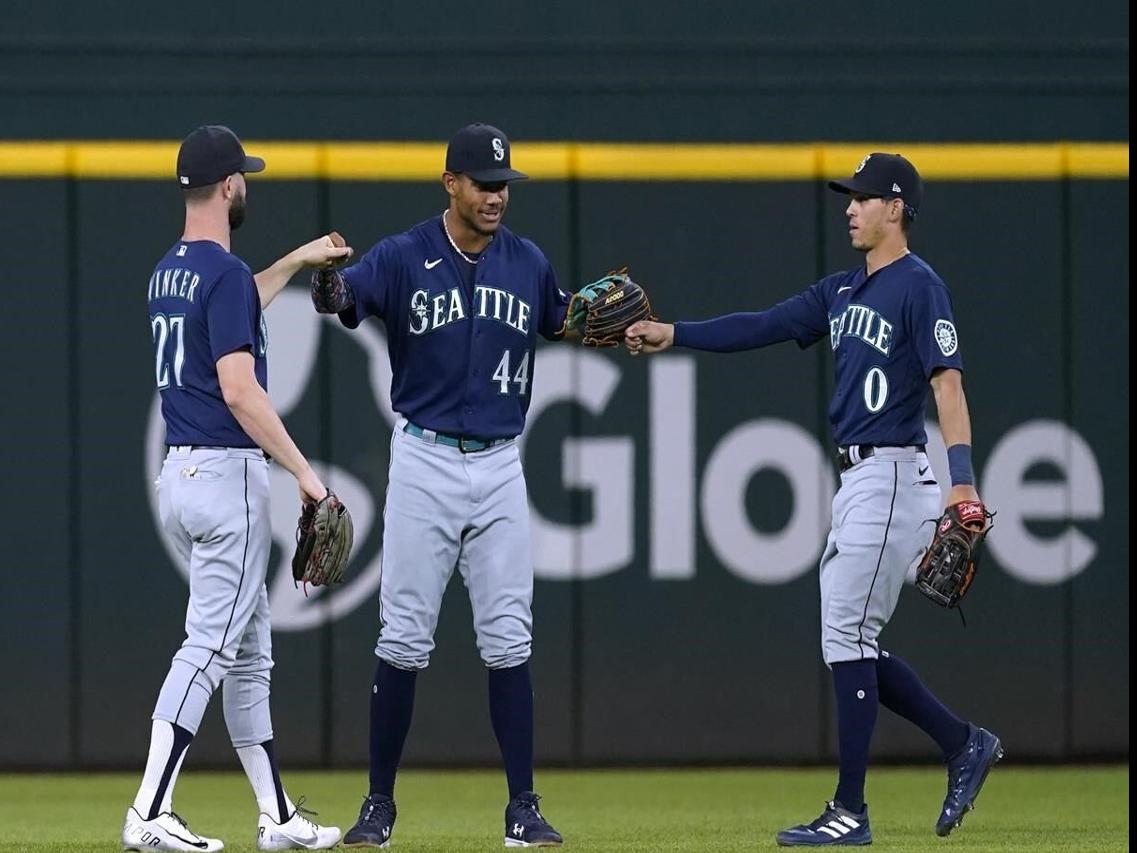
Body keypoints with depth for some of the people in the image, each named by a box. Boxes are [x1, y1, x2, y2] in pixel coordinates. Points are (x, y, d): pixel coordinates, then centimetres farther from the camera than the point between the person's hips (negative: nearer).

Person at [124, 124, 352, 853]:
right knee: (210, 647, -9)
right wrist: (303, 470, -19)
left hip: (180, 474, 10)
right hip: (227, 473, -10)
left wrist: (295, 264, 40)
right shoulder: (226, 273, -16)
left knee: (250, 653, 14)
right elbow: (239, 389, -22)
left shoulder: (168, 273, 13)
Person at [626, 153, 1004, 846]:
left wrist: (963, 482, -27)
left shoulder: (919, 287, -10)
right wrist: (672, 335, 8)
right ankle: (964, 744, 20)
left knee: (847, 637, -8)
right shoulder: (845, 290, 16)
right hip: (857, 478, 9)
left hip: (893, 478, -9)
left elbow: (947, 381, -18)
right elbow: (765, 327, 15)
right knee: (852, 642, 10)